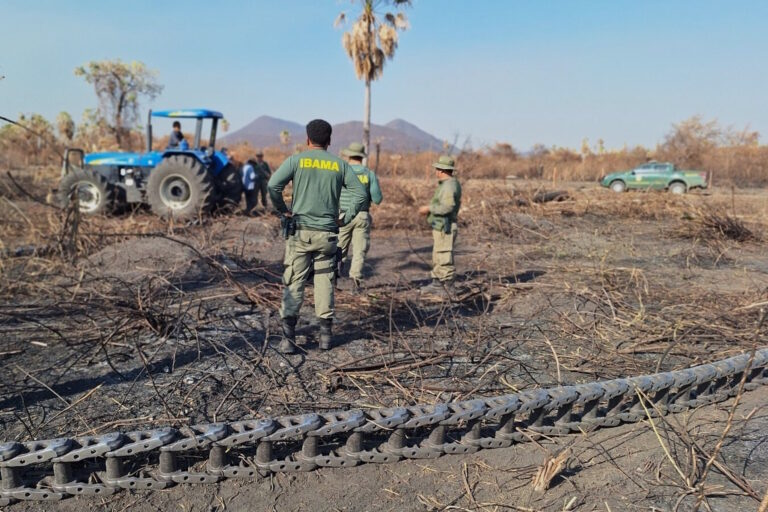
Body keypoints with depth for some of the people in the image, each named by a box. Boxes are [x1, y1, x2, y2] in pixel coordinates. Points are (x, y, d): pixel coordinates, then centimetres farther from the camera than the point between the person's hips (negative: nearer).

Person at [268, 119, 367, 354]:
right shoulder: (339, 164, 6)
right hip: (327, 233, 2)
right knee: (325, 282, 11)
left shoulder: (296, 160, 0)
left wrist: (283, 210, 1)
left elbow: (273, 185, -11)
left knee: (294, 283, 1)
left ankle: (288, 337, -2)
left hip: (300, 231, -1)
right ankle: (325, 334, 15)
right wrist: (345, 218, 7)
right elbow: (360, 193, 1)